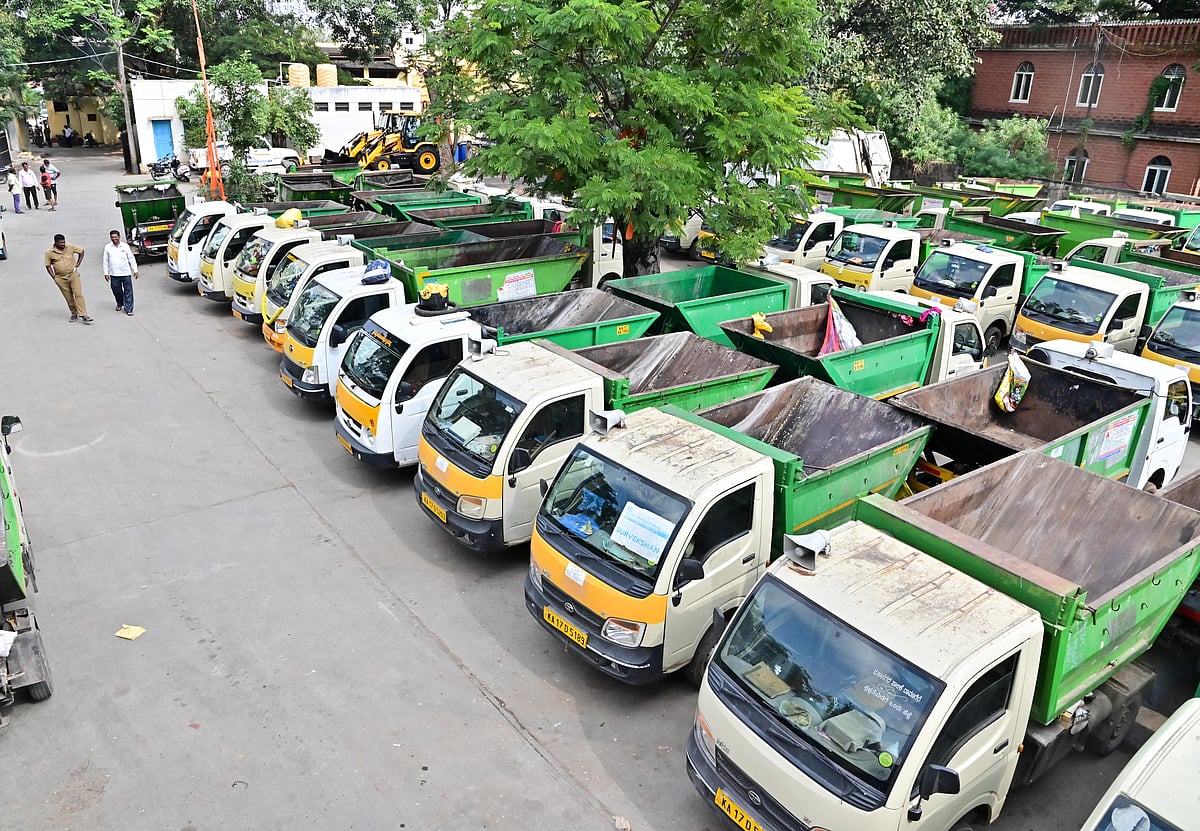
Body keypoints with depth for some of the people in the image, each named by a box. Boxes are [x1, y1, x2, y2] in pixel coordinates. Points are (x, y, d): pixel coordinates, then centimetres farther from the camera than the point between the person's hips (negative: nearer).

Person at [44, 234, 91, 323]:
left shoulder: (70, 247, -4)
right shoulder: (49, 252, -5)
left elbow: (81, 251, 12)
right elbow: (48, 266, 4)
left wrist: (77, 264, 7)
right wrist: (54, 277, -2)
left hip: (73, 275, 0)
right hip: (61, 279, 0)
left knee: (78, 295, -11)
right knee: (69, 298, 7)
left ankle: (83, 315, -15)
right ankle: (74, 314, 21)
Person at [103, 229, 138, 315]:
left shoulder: (125, 246, 2)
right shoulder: (107, 247, 4)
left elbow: (131, 258, 6)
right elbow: (106, 261, 8)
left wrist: (135, 270, 2)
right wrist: (106, 273, 4)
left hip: (126, 273, -1)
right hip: (114, 274, 1)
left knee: (128, 291, -3)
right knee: (116, 290, 10)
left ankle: (129, 309, 1)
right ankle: (120, 304, 36)